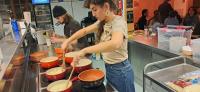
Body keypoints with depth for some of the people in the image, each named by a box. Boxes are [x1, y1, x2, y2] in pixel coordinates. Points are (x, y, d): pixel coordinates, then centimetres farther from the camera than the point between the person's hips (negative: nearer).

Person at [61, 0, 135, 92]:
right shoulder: (102, 22, 1)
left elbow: (115, 43, -42)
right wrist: (68, 41, 2)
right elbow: (85, 30, 12)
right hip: (108, 68, 8)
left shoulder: (118, 21, -23)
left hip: (120, 70, -7)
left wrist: (85, 50, -39)